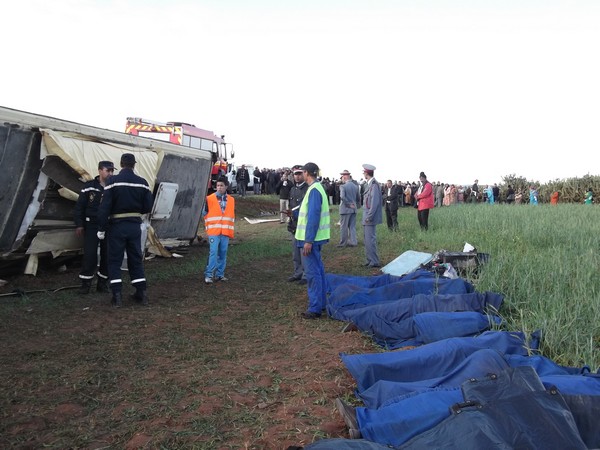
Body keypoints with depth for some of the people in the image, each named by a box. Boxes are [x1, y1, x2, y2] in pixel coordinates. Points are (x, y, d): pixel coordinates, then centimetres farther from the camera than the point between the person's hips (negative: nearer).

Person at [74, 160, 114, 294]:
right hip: (92, 226, -2)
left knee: (107, 256, 4)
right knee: (90, 255, -3)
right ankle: (86, 283, 9)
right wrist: (79, 225, -3)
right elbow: (79, 206, 2)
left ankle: (103, 283, 17)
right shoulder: (89, 187, -2)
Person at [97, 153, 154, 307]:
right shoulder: (142, 183, -2)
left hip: (117, 225, -3)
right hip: (135, 225, 3)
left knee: (114, 260, 7)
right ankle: (141, 294, 16)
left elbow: (105, 207, -13)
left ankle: (117, 296, 3)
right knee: (136, 259, 14)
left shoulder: (113, 181, -10)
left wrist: (101, 228, -6)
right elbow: (147, 207, -1)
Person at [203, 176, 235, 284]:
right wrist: (209, 225, 4)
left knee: (223, 253, 6)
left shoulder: (231, 200, 10)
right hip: (213, 231, -4)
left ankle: (220, 274, 15)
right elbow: (204, 213, 5)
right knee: (213, 252, -11)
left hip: (226, 232, 4)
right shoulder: (209, 199, -1)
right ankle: (208, 275, -5)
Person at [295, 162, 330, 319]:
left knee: (313, 273, -5)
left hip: (310, 239, -10)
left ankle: (315, 308, 1)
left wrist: (308, 241, -22)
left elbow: (313, 216, -23)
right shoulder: (317, 188, 12)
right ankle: (321, 303, 27)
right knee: (318, 270, 16)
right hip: (314, 238, 10)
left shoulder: (314, 190, -18)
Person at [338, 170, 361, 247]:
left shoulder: (343, 186, -14)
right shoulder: (355, 186, 5)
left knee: (344, 227, 4)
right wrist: (357, 206, 23)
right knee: (352, 226, 12)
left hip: (345, 209, -6)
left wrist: (349, 204, -17)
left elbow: (342, 197, -26)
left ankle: (343, 243, 10)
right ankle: (353, 242, 13)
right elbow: (358, 198, 12)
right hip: (354, 209, 6)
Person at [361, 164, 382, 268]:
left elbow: (375, 202, -21)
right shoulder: (368, 184, 13)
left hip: (370, 218, -10)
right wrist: (366, 216, 15)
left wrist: (369, 217, -20)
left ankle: (374, 262, 1)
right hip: (366, 218, 10)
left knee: (370, 240, -6)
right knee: (367, 240, 15)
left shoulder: (374, 185, -16)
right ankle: (370, 260, 24)